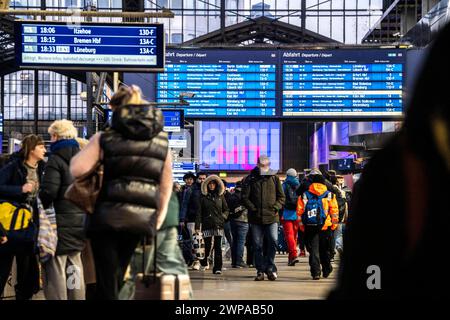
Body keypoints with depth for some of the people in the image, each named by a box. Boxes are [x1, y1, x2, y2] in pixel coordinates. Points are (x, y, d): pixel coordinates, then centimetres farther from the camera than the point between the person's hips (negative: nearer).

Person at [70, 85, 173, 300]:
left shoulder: (105, 138, -2)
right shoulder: (161, 141, 9)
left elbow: (76, 170, -9)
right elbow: (166, 187, 11)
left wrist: (81, 152, 11)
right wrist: (158, 219, 19)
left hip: (109, 216, -4)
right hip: (142, 219, 4)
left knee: (106, 284, 1)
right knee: (116, 279, 19)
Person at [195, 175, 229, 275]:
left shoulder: (220, 196, 11)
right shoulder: (203, 197, 5)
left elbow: (226, 209, 19)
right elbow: (199, 213, 1)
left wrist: (223, 217, 1)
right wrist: (197, 226, -5)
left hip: (218, 225, 1)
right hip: (207, 225, -1)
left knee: (218, 247, -5)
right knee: (207, 246, 3)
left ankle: (217, 268, -4)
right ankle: (204, 263, 32)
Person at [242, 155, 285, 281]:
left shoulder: (274, 178, 9)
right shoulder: (250, 179, 5)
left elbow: (281, 197, 11)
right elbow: (244, 197, 2)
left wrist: (275, 207, -4)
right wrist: (253, 209, -8)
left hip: (271, 217, 0)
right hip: (256, 218, 0)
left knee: (273, 241, -11)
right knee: (257, 245, 3)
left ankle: (270, 267, 2)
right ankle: (260, 270, 11)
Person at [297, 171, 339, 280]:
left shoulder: (304, 196, 4)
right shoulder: (330, 195, 4)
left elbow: (300, 211, 3)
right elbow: (334, 210, 2)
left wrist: (301, 226, 9)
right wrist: (334, 224, 10)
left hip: (310, 227, 0)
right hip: (325, 227, 0)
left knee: (313, 250, 3)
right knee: (325, 250, 15)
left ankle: (316, 272, -6)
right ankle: (326, 270, 25)